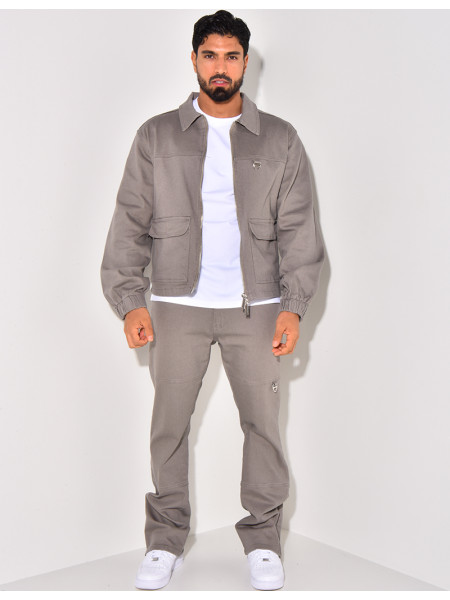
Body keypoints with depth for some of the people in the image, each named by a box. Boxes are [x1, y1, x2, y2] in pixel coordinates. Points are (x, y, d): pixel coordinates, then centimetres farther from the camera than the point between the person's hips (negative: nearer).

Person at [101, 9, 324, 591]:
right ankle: (165, 538, 20)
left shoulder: (280, 140, 7)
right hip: (178, 304, 0)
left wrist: (293, 305, -6)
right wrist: (130, 300, -5)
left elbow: (298, 228, 4)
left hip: (255, 305, 0)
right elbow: (131, 222, 4)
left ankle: (262, 537, 19)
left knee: (264, 421, 3)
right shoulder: (156, 136, 6)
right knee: (169, 423, 4)